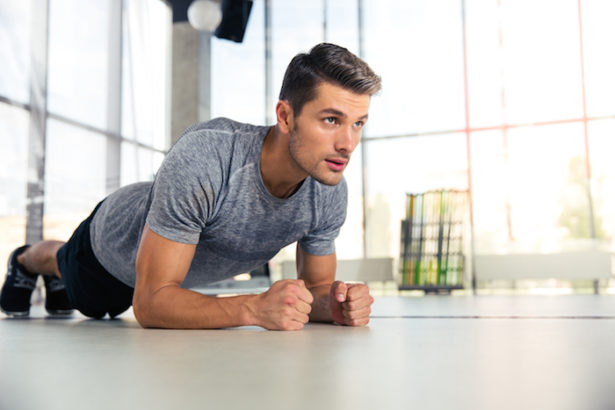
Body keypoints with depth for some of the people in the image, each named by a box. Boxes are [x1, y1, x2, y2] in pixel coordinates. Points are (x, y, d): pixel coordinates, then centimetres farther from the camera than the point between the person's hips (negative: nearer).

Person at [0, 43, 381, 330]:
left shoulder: (331, 193, -30)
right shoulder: (203, 157, -48)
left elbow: (315, 285, -16)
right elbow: (149, 302, -45)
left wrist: (333, 304, -40)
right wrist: (254, 307, -59)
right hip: (117, 237, -5)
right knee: (78, 284, 32)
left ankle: (56, 278, 71)